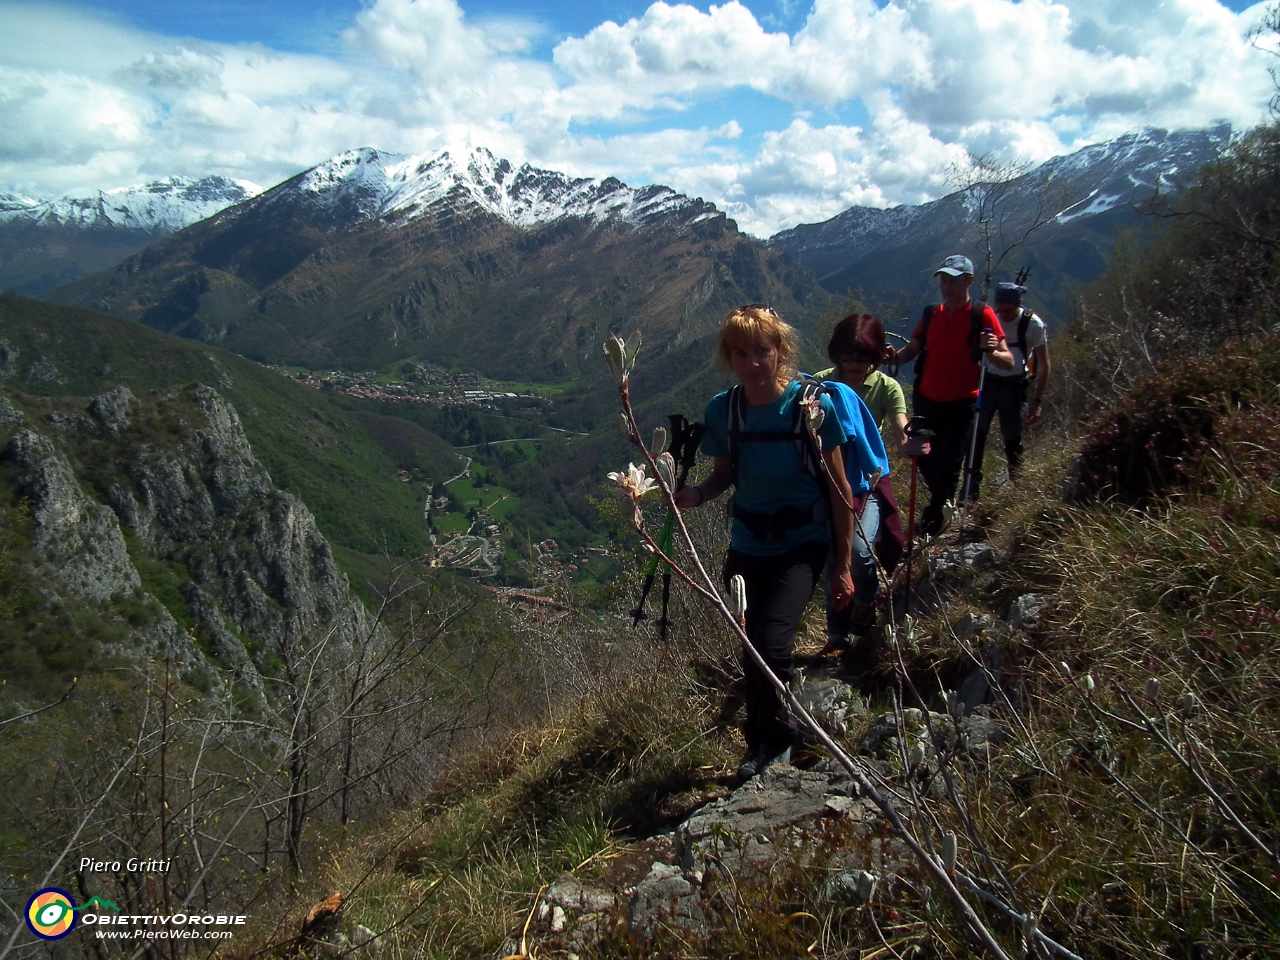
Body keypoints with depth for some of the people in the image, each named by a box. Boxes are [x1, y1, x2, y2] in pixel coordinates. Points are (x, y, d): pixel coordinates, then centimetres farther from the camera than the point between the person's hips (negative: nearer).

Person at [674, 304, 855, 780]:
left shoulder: (813, 405, -17)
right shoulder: (722, 409, -8)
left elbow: (838, 487, -9)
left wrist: (843, 566, -6)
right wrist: (696, 494, -16)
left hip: (802, 545, -4)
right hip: (747, 545, 4)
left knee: (772, 642, -20)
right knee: (750, 648, 12)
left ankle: (776, 737, 10)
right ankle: (759, 741, 40)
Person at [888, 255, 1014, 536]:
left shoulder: (982, 315, -7)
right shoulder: (930, 314, 6)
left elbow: (1009, 362, -10)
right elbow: (912, 350, 10)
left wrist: (991, 351, -31)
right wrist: (895, 356, -12)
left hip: (961, 405, -4)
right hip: (926, 400, 4)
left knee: (948, 468, -3)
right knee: (925, 461, 12)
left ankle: (931, 529, 10)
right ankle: (946, 502, 39)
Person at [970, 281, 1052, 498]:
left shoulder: (1033, 324, -11)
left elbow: (1043, 364, -4)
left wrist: (1037, 400, -7)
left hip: (1014, 387, -1)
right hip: (987, 382, 1)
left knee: (1013, 440, 5)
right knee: (976, 433, -12)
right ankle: (971, 488, -9)